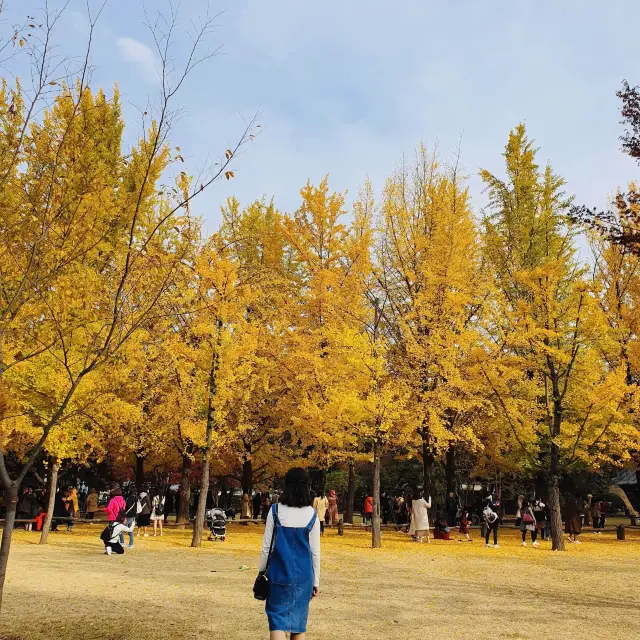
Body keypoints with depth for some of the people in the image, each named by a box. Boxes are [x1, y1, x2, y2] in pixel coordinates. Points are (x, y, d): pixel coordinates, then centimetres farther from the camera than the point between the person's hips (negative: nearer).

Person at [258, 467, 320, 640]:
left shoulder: (276, 511, -7)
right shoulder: (312, 514, -4)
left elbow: (267, 547, -4)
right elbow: (315, 551, -1)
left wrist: (262, 571, 9)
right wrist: (316, 580, 8)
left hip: (279, 573, -1)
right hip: (303, 575, 2)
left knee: (277, 619, 3)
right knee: (299, 619, 15)